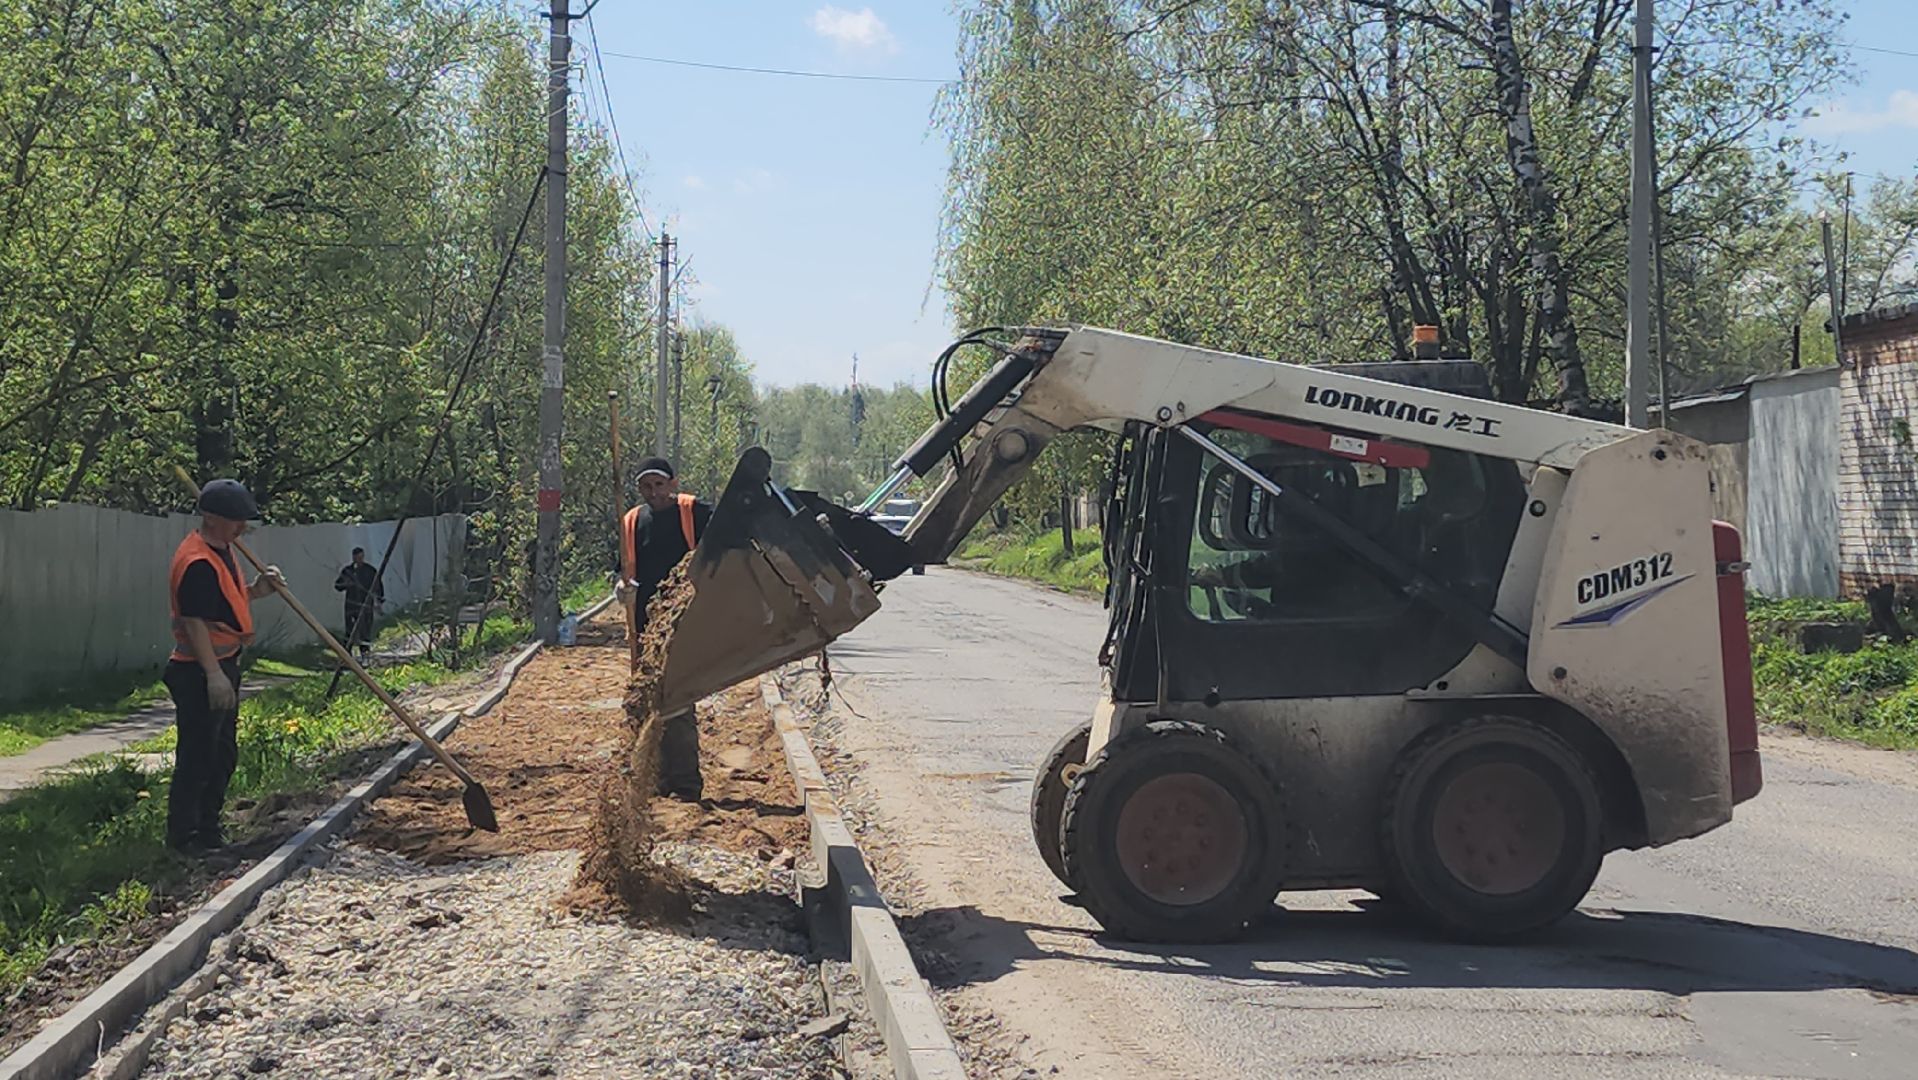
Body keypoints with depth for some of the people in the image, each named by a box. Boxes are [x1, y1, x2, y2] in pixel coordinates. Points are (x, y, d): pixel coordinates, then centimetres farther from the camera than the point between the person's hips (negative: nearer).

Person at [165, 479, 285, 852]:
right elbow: (194, 621, -24)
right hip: (199, 671, -11)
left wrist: (256, 590, 7)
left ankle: (208, 832, 27)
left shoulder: (222, 551, 13)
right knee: (197, 756, -5)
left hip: (223, 665, 11)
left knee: (223, 754, 17)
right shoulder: (197, 563, -21)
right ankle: (182, 837, 2)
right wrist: (213, 674, -27)